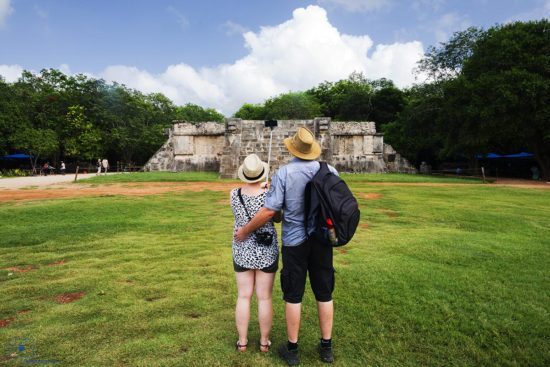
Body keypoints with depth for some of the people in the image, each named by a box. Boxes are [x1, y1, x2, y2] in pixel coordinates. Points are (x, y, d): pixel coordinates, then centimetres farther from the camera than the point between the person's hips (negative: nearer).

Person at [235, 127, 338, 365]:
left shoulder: (284, 173, -12)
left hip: (295, 241, -3)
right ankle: (326, 347, 27)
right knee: (324, 294, 14)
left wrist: (245, 231, -2)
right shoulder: (330, 171, -3)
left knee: (293, 296, 10)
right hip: (323, 240, 3)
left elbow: (269, 211, -15)